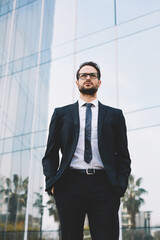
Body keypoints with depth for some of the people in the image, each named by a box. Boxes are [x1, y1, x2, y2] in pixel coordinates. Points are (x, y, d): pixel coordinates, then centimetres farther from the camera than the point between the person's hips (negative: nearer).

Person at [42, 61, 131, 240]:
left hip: (104, 187, 0)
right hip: (69, 185, 1)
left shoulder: (114, 115, 17)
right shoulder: (61, 113, 17)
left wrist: (120, 186, -1)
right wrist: (51, 182, 0)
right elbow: (50, 153, 14)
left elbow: (123, 156, 14)